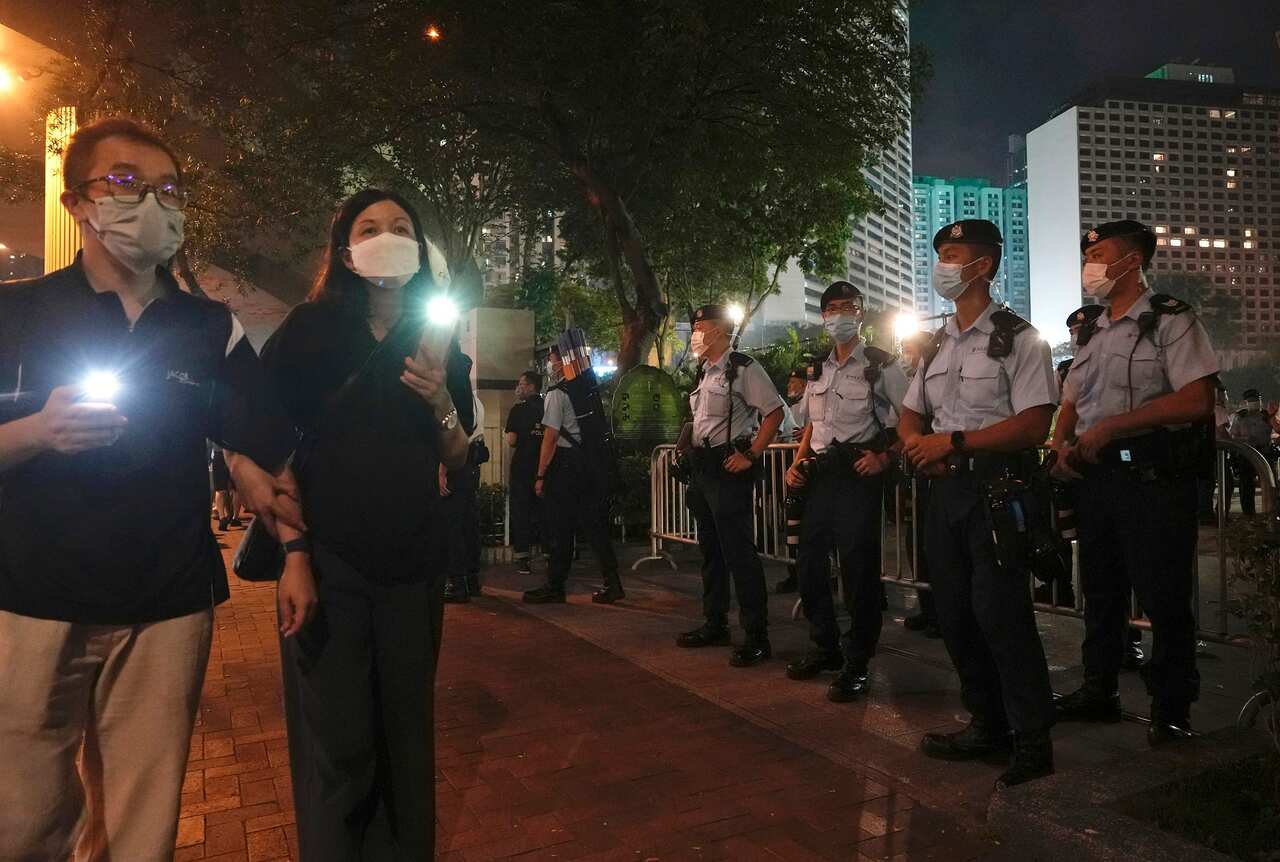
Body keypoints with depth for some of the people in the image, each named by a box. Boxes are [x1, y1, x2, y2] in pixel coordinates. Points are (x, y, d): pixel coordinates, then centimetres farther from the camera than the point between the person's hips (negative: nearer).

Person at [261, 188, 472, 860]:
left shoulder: (437, 343, 7)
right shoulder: (309, 330, -2)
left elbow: (456, 460, 8)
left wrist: (441, 404, -11)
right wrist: (293, 549, -13)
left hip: (413, 562, 3)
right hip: (326, 557, -3)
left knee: (405, 732, 13)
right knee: (337, 742, 4)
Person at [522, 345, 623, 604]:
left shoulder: (556, 393, -9)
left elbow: (550, 438, -12)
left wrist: (541, 475, -8)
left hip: (564, 463, -7)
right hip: (589, 463, 7)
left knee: (560, 527, 0)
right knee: (594, 523, 9)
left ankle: (554, 587, 9)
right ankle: (611, 582, 9)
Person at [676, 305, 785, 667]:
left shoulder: (743, 368, -11)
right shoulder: (704, 373, 15)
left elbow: (775, 412, -14)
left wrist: (750, 455, -18)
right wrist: (692, 455, 15)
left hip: (729, 469, -9)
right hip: (702, 469, 10)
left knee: (738, 552, -7)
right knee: (711, 550, 16)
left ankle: (757, 636, 3)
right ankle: (715, 624, 29)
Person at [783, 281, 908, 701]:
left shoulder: (880, 365, -3)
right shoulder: (818, 369, 15)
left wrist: (885, 456, -16)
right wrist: (798, 462, 9)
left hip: (859, 474, -6)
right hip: (819, 475, 6)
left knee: (858, 567, -3)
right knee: (809, 563, 9)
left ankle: (857, 663, 10)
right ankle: (826, 647, 27)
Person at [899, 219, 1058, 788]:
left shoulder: (1017, 339, -7)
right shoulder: (937, 344, 15)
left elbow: (1034, 424, -15)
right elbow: (910, 416, 20)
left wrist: (953, 443, -18)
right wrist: (919, 448, -2)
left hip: (997, 486, -7)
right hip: (946, 487, 8)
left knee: (1000, 613, -7)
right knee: (954, 611, 11)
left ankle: (1033, 740, 9)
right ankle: (987, 725, 26)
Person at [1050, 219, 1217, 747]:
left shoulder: (1170, 319, -6)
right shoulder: (1090, 333, 16)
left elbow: (1197, 401, -17)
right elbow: (1071, 403, 20)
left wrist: (1111, 426, -19)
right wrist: (1062, 444, -1)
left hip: (1153, 473, -7)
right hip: (1096, 475, 7)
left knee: (1164, 596, 0)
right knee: (1100, 589, 15)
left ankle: (1171, 709, 15)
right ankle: (1098, 692, 28)